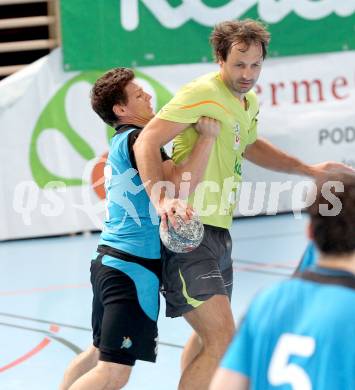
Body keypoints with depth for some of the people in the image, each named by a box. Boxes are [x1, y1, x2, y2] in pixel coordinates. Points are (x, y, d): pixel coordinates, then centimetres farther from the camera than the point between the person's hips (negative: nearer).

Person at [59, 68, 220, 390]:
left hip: (108, 261, 11)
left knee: (97, 353, 23)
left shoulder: (121, 141, 18)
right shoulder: (137, 139, -11)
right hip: (133, 267, -11)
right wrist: (208, 136, -16)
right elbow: (181, 183, -21)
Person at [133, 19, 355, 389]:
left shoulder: (248, 103, 13)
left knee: (209, 336, 23)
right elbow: (146, 141, -24)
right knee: (222, 339, -21)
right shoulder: (202, 93, -15)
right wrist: (161, 199, -37)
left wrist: (308, 169, 30)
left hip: (218, 231, 10)